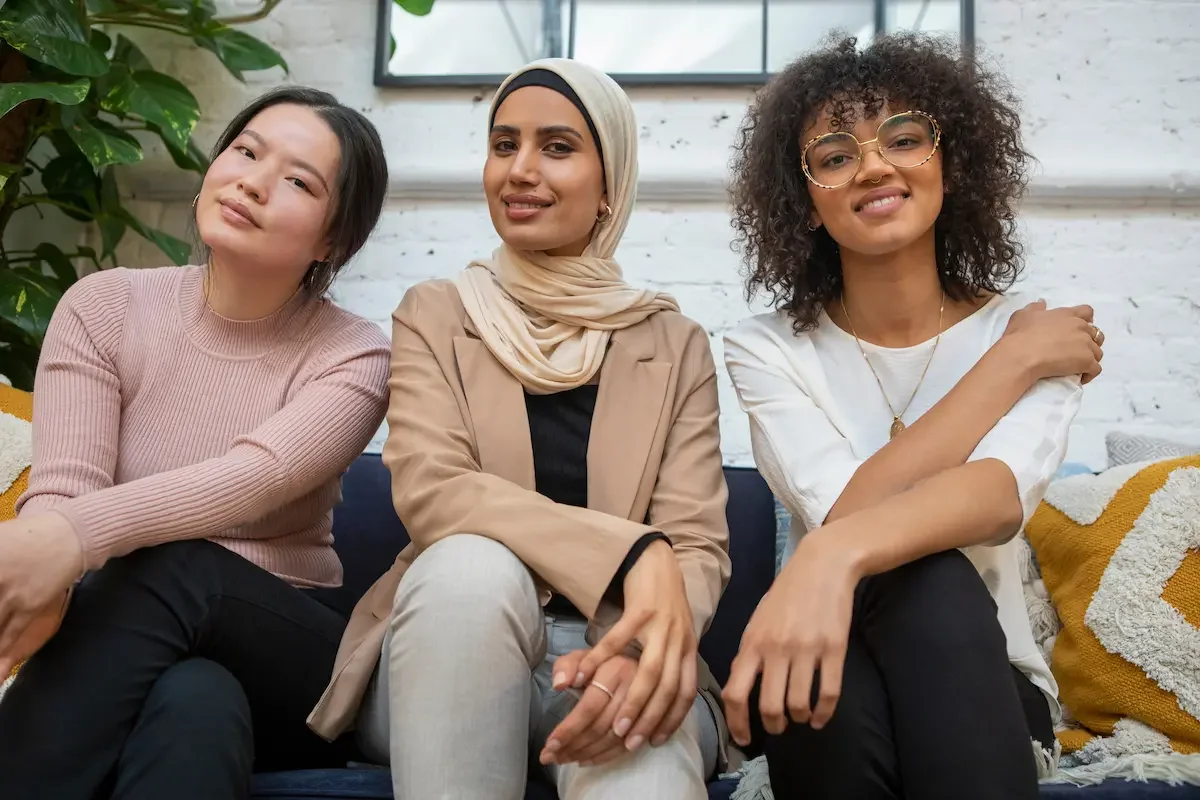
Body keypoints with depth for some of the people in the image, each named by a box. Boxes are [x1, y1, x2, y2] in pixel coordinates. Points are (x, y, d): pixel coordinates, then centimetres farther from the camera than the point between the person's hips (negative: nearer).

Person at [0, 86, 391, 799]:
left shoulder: (353, 356, -6)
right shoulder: (105, 306, 0)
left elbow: (256, 477, -25)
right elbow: (59, 495, -13)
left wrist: (76, 538, -43)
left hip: (286, 657, 0)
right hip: (125, 644, 1)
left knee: (175, 564, -34)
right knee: (196, 699, -35)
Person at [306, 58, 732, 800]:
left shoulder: (676, 344, 5)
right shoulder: (435, 314, 4)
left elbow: (699, 547, -3)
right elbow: (430, 490, -12)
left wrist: (647, 642, -28)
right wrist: (632, 554, -26)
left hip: (608, 654, -2)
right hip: (451, 653, 3)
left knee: (638, 733, -37)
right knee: (473, 562, -33)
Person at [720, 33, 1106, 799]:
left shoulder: (1035, 331, -4)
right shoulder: (767, 349, -5)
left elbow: (1003, 494, -27)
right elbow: (845, 513, -22)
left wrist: (837, 553, -47)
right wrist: (1014, 361, -17)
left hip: (984, 679, 0)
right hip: (823, 681, 0)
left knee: (926, 579, -33)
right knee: (918, 568, -33)